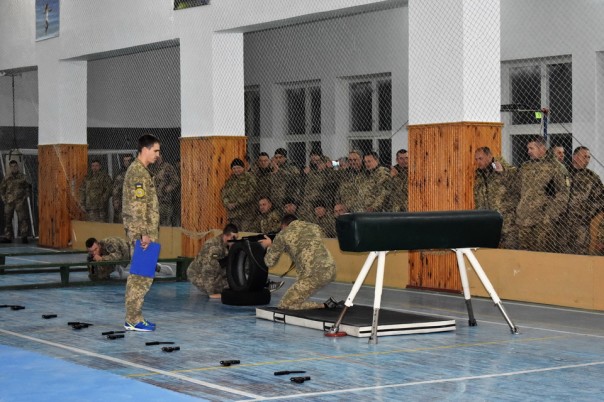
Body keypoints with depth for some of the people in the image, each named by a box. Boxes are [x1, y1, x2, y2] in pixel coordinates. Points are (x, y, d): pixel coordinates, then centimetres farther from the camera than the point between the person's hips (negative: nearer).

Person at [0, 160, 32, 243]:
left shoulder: (22, 177, 5)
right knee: (7, 219, 3)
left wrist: (27, 195, 2)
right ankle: (8, 237, 9)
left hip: (20, 201, -2)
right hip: (9, 202, 2)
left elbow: (27, 187, 15)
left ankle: (24, 236, -10)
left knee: (22, 218, -11)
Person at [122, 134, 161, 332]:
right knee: (142, 276, -8)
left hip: (145, 231, 10)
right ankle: (133, 320, -5)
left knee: (138, 275, 12)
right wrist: (144, 233, -21)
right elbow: (138, 206, -20)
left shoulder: (141, 170, 17)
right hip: (141, 231, -10)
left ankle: (134, 317, 17)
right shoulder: (138, 172, -14)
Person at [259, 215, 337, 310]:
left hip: (313, 275, -7)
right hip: (330, 270, 7)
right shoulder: (314, 227, 23)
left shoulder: (282, 235, 10)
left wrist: (269, 246, 37)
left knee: (284, 306, 3)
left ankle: (324, 307, -8)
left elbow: (270, 262, 18)